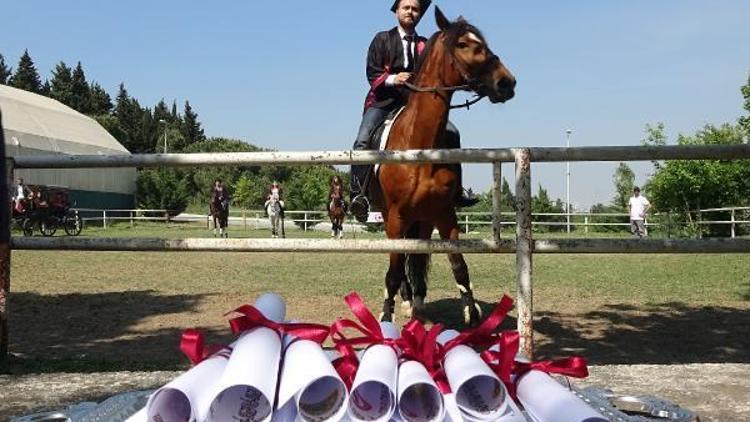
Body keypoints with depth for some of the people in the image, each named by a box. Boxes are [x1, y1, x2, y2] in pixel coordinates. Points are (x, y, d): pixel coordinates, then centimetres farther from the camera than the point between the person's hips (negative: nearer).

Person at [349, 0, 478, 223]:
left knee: (451, 133, -14)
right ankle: (358, 194, -26)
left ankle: (454, 192, -6)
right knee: (362, 140, -27)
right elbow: (372, 73, -1)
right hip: (383, 101, -2)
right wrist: (392, 79, -20)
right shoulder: (382, 39, 9)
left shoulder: (425, 45, 16)